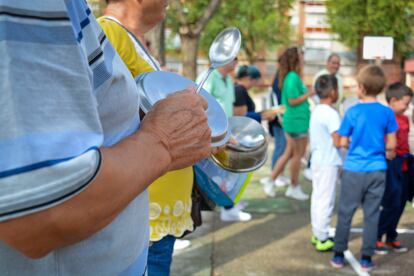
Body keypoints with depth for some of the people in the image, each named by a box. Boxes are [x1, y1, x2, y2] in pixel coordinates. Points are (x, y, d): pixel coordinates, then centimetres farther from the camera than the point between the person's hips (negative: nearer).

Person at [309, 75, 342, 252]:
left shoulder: (316, 111, 9)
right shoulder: (331, 113, -18)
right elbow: (338, 142, -22)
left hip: (317, 161, 9)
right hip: (329, 163, -9)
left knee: (317, 197, 15)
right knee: (326, 201, -3)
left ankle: (317, 234, 24)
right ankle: (322, 239, 2)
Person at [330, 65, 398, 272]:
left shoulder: (352, 112, -9)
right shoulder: (387, 113, -4)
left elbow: (343, 142, -4)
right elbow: (391, 145, -1)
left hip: (354, 170, -1)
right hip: (377, 170, 1)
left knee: (345, 213, 10)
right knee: (372, 215, 9)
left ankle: (338, 255, 16)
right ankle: (366, 258, 13)